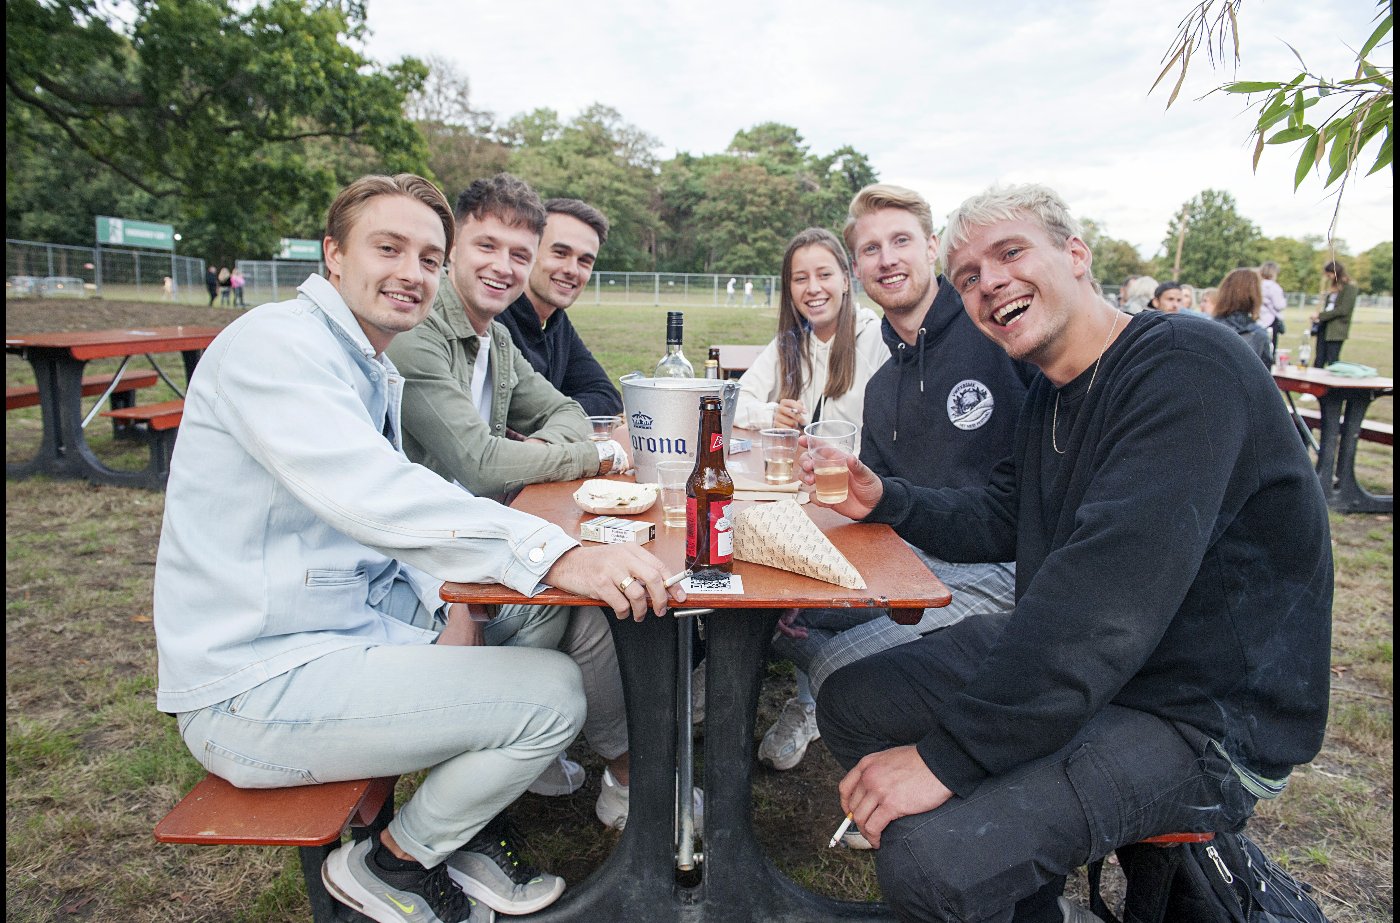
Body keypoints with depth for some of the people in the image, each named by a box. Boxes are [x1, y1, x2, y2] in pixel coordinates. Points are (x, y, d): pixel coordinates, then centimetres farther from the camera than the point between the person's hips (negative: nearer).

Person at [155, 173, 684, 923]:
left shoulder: (376, 374, 13)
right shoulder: (275, 344, -18)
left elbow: (396, 514, 14)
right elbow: (373, 496, -35)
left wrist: (447, 602, -5)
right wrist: (555, 555, -43)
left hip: (352, 627, 10)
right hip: (256, 687, -9)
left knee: (541, 607, 10)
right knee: (552, 694, -16)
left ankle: (467, 822, 18)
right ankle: (392, 862, 9)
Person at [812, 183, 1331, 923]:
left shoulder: (1185, 367, -22)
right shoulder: (1050, 391, 9)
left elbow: (1106, 595, -32)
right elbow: (1000, 518, 16)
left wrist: (949, 756, -31)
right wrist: (884, 500, -1)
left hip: (1200, 716, -9)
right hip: (1061, 652, 9)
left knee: (929, 853, -27)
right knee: (851, 705, 6)